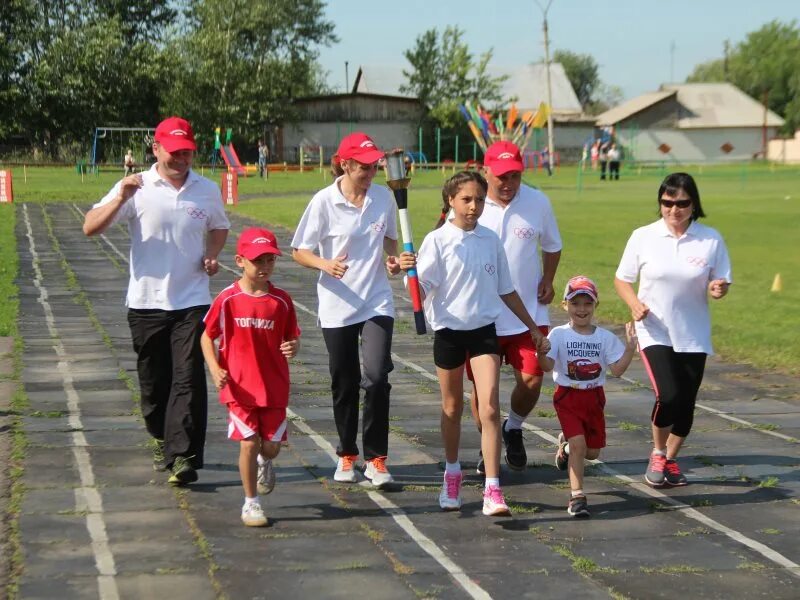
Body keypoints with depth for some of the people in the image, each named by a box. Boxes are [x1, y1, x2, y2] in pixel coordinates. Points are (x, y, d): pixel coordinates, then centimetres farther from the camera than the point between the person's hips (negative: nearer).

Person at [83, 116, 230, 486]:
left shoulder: (207, 190, 5)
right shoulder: (137, 188, -4)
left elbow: (219, 227, 24)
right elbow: (90, 228, -10)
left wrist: (212, 256, 4)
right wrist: (121, 198, -24)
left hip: (191, 300, 0)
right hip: (146, 302, 0)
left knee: (188, 379, -10)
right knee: (154, 381, 10)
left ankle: (184, 456, -11)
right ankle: (163, 439, 33)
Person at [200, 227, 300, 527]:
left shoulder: (281, 301, -1)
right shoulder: (228, 299, -7)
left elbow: (292, 338, 7)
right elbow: (207, 336, 1)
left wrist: (293, 347, -18)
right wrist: (215, 369, -13)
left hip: (274, 387, 2)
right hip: (240, 387, -2)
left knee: (271, 446, 5)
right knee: (249, 443, -4)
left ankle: (265, 463, 44)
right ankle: (251, 503, 13)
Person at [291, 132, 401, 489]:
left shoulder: (384, 197, 1)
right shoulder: (324, 201, -8)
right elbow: (299, 252, -5)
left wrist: (394, 260, -3)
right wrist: (325, 264, -24)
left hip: (377, 302, 1)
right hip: (337, 306, -1)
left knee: (377, 376, -15)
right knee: (344, 384, 10)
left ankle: (376, 458, -4)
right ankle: (347, 454, 29)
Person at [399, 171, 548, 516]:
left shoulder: (491, 240, 5)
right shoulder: (437, 240, -5)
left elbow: (506, 290, 15)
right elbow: (421, 291, -11)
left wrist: (532, 327, 18)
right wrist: (408, 271, -32)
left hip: (484, 330, 1)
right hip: (448, 331, -1)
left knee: (489, 408, -11)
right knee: (452, 407, 12)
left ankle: (492, 491, -12)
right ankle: (452, 475, 34)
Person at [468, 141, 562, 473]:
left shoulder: (538, 202, 0)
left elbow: (552, 246, 16)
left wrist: (547, 279, 0)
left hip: (530, 312, 1)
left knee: (531, 380, -4)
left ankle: (513, 429, 26)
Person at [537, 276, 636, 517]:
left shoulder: (605, 337, 0)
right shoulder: (559, 335, -7)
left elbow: (617, 370, -3)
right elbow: (547, 366, -16)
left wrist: (630, 348, -14)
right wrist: (541, 353, -36)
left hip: (594, 397, 4)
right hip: (568, 397, -4)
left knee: (592, 451, 11)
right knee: (578, 444, -17)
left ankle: (566, 444, 45)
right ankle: (577, 496, -9)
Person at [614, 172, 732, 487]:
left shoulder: (711, 240, -2)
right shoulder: (643, 237, -4)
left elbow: (720, 285, 4)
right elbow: (622, 279, 4)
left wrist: (717, 289, -20)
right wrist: (634, 303, -14)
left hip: (693, 336, 2)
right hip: (655, 332, -2)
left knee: (686, 403, 6)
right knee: (668, 395, -18)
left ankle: (670, 459, 31)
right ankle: (658, 454, 9)